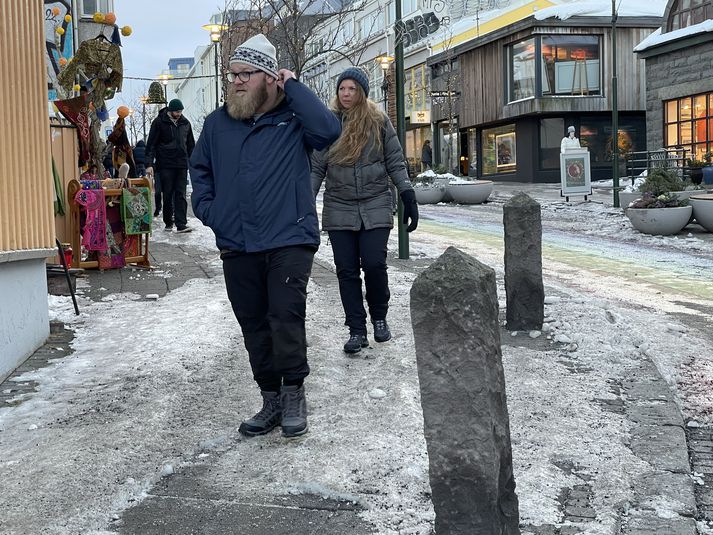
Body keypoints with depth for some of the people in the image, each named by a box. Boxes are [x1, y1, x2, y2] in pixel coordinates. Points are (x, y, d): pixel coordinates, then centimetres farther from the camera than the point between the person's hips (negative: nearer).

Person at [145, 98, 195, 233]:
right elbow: (151, 144, -2)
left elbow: (191, 145, 20)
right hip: (165, 165, -3)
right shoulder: (159, 122, -1)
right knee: (168, 195, 1)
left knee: (181, 194, -2)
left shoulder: (185, 123, 11)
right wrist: (149, 164, -10)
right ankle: (168, 223, 13)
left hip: (182, 165, 3)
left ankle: (181, 224, -6)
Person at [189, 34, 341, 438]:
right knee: (254, 327, 9)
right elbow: (199, 170, 24)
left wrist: (293, 86, -12)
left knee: (286, 316, -14)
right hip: (237, 247, 5)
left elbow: (329, 130, -19)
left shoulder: (293, 118, 0)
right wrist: (208, 209, 8)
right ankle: (272, 401, 21)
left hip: (289, 241, -4)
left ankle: (294, 396, 4)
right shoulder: (217, 124, 12)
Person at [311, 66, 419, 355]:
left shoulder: (379, 122, 2)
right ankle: (357, 331, 9)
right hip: (339, 209, 2)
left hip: (375, 208, -2)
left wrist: (408, 198, -3)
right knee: (347, 271, 1)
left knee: (374, 265, -10)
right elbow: (317, 168, 9)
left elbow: (395, 163, 3)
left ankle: (379, 317, 15)